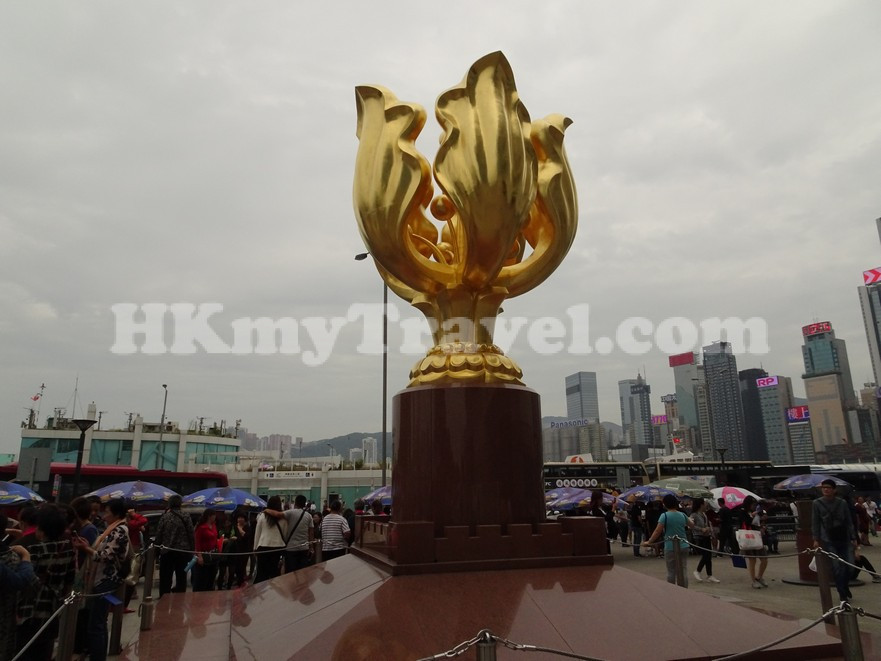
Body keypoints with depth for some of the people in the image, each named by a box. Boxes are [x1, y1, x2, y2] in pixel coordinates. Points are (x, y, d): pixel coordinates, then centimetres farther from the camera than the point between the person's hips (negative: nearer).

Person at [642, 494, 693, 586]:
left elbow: (657, 531, -16)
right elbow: (692, 525, 21)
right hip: (683, 546, 4)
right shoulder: (682, 515, 4)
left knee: (671, 572, 6)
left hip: (670, 547, -4)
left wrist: (648, 542, -10)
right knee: (684, 571, 9)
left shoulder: (664, 515, -11)